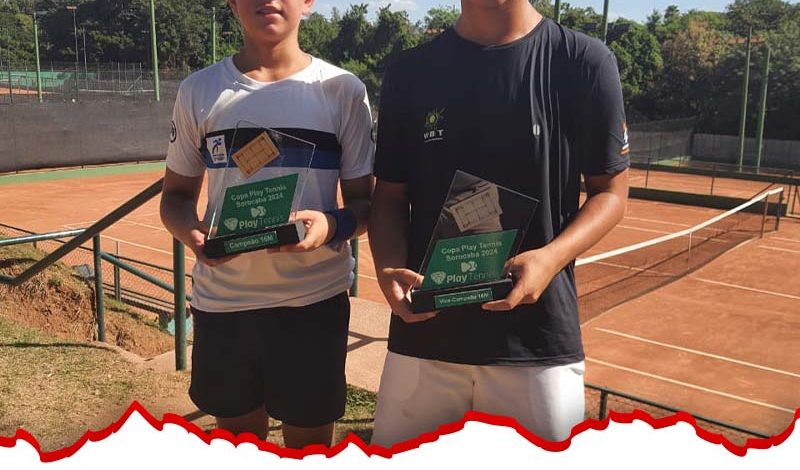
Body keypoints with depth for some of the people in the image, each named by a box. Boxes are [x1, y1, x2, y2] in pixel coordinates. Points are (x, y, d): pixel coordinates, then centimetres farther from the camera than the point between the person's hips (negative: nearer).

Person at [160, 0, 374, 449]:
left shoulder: (343, 90, -2)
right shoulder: (199, 90, 3)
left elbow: (366, 204, 1)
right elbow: (176, 195, 10)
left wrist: (333, 225, -21)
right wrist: (191, 231, -13)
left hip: (314, 302, -1)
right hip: (221, 303, 2)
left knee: (310, 448, 13)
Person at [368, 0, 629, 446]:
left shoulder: (585, 61, -2)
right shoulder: (410, 71, 5)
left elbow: (610, 191, 1)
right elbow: (391, 196, 9)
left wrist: (551, 258, -17)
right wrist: (389, 268, -11)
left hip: (539, 341, -1)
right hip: (424, 334, 2)